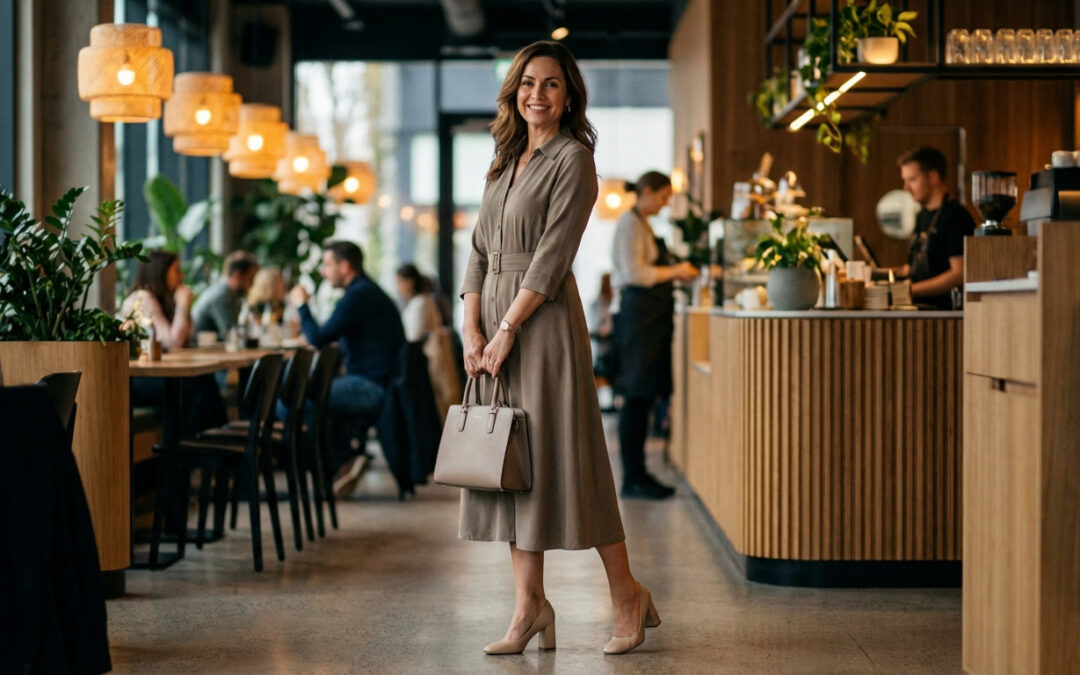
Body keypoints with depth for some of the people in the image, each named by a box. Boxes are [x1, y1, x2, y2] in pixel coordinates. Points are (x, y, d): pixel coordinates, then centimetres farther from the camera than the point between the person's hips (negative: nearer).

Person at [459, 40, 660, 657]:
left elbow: (552, 256, -14)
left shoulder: (573, 159, -7)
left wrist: (506, 330, -17)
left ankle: (627, 594, 8)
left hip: (544, 319, -7)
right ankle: (531, 606, 10)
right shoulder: (507, 161, 16)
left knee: (558, 455, -5)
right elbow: (481, 251, 12)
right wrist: (473, 331, 0)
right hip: (496, 318, 7)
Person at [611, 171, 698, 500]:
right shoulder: (630, 222, -9)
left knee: (644, 397, 9)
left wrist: (676, 270, 14)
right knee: (637, 397, -8)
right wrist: (674, 271, -10)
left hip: (652, 315, 10)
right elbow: (634, 273, -18)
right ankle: (633, 478, -6)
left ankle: (638, 475, 13)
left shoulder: (642, 224, 21)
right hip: (637, 312, -10)